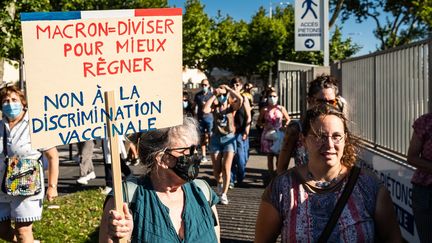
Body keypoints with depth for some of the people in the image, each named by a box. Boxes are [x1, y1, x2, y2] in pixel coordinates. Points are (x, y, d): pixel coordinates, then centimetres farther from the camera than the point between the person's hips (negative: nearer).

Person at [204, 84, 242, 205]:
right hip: (216, 138, 2)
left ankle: (224, 194, -2)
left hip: (229, 138, -2)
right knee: (216, 169, 8)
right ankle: (220, 183, 40)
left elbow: (240, 99, -19)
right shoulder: (215, 107, 3)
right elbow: (205, 110, -19)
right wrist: (213, 95, -12)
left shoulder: (231, 107, 1)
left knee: (226, 168, -9)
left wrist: (228, 88, -9)